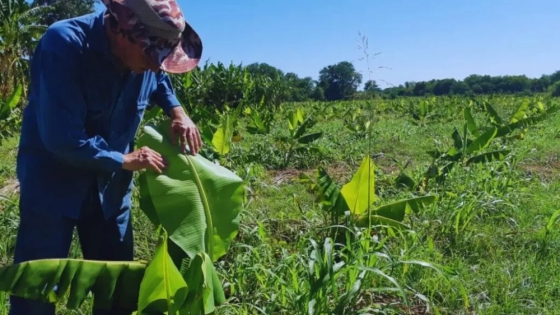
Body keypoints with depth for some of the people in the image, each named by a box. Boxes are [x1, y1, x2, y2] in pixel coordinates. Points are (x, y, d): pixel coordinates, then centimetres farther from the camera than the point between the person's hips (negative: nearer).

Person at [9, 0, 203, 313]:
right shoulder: (64, 45, -27)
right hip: (53, 181, -5)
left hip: (111, 184, 5)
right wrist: (126, 161, -19)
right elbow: (63, 140, -31)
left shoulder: (148, 54, -9)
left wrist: (177, 111, -2)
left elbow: (160, 79, 17)